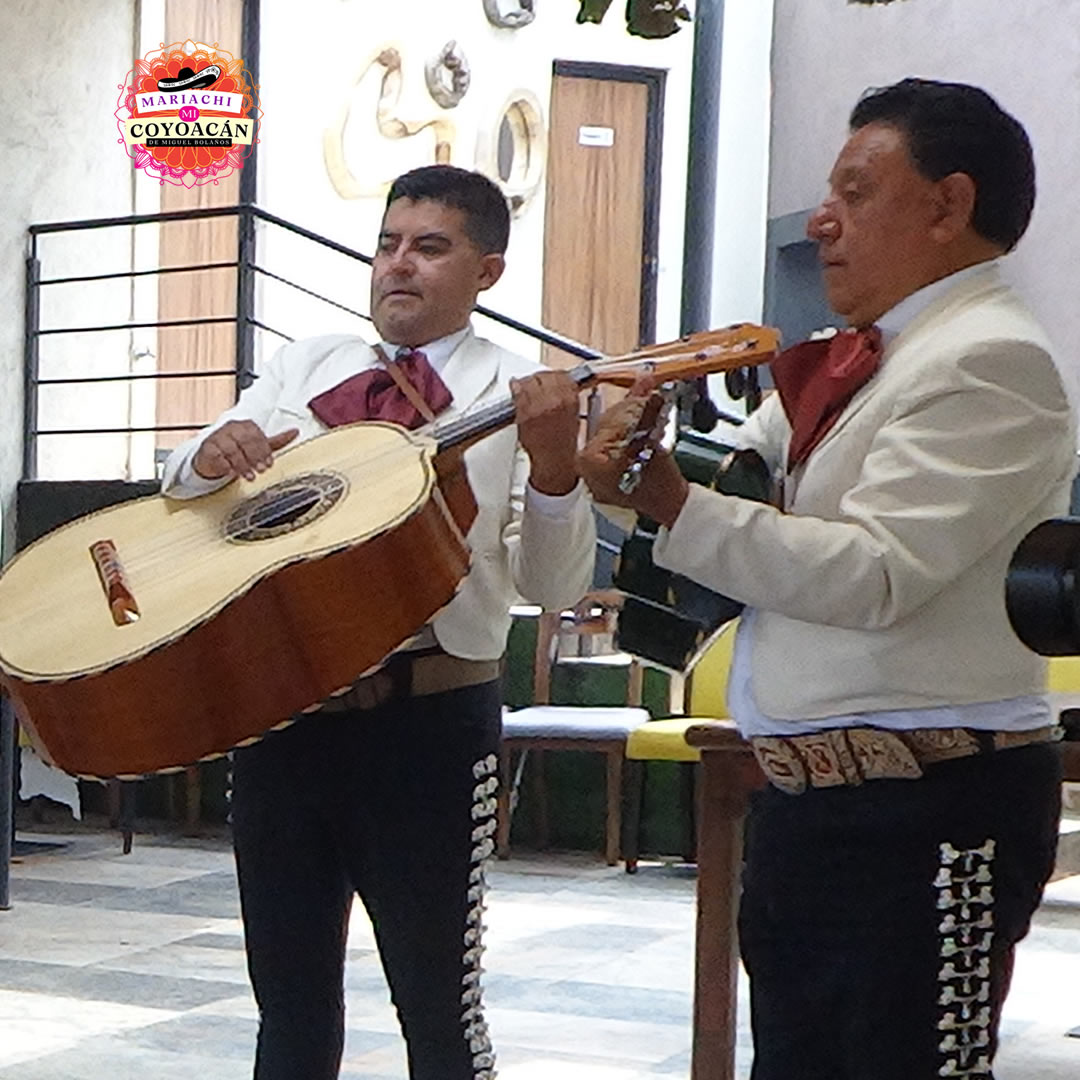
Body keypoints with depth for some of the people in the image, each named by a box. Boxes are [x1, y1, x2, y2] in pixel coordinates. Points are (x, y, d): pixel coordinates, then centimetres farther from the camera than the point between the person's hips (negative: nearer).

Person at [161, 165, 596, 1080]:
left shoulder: (518, 396, -2)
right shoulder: (306, 367, 13)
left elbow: (554, 585, -11)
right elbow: (183, 492, 16)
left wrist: (555, 464, -29)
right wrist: (211, 456, -7)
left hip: (424, 720, -4)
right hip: (278, 705, 5)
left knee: (439, 1005, 4)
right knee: (290, 1002, 14)